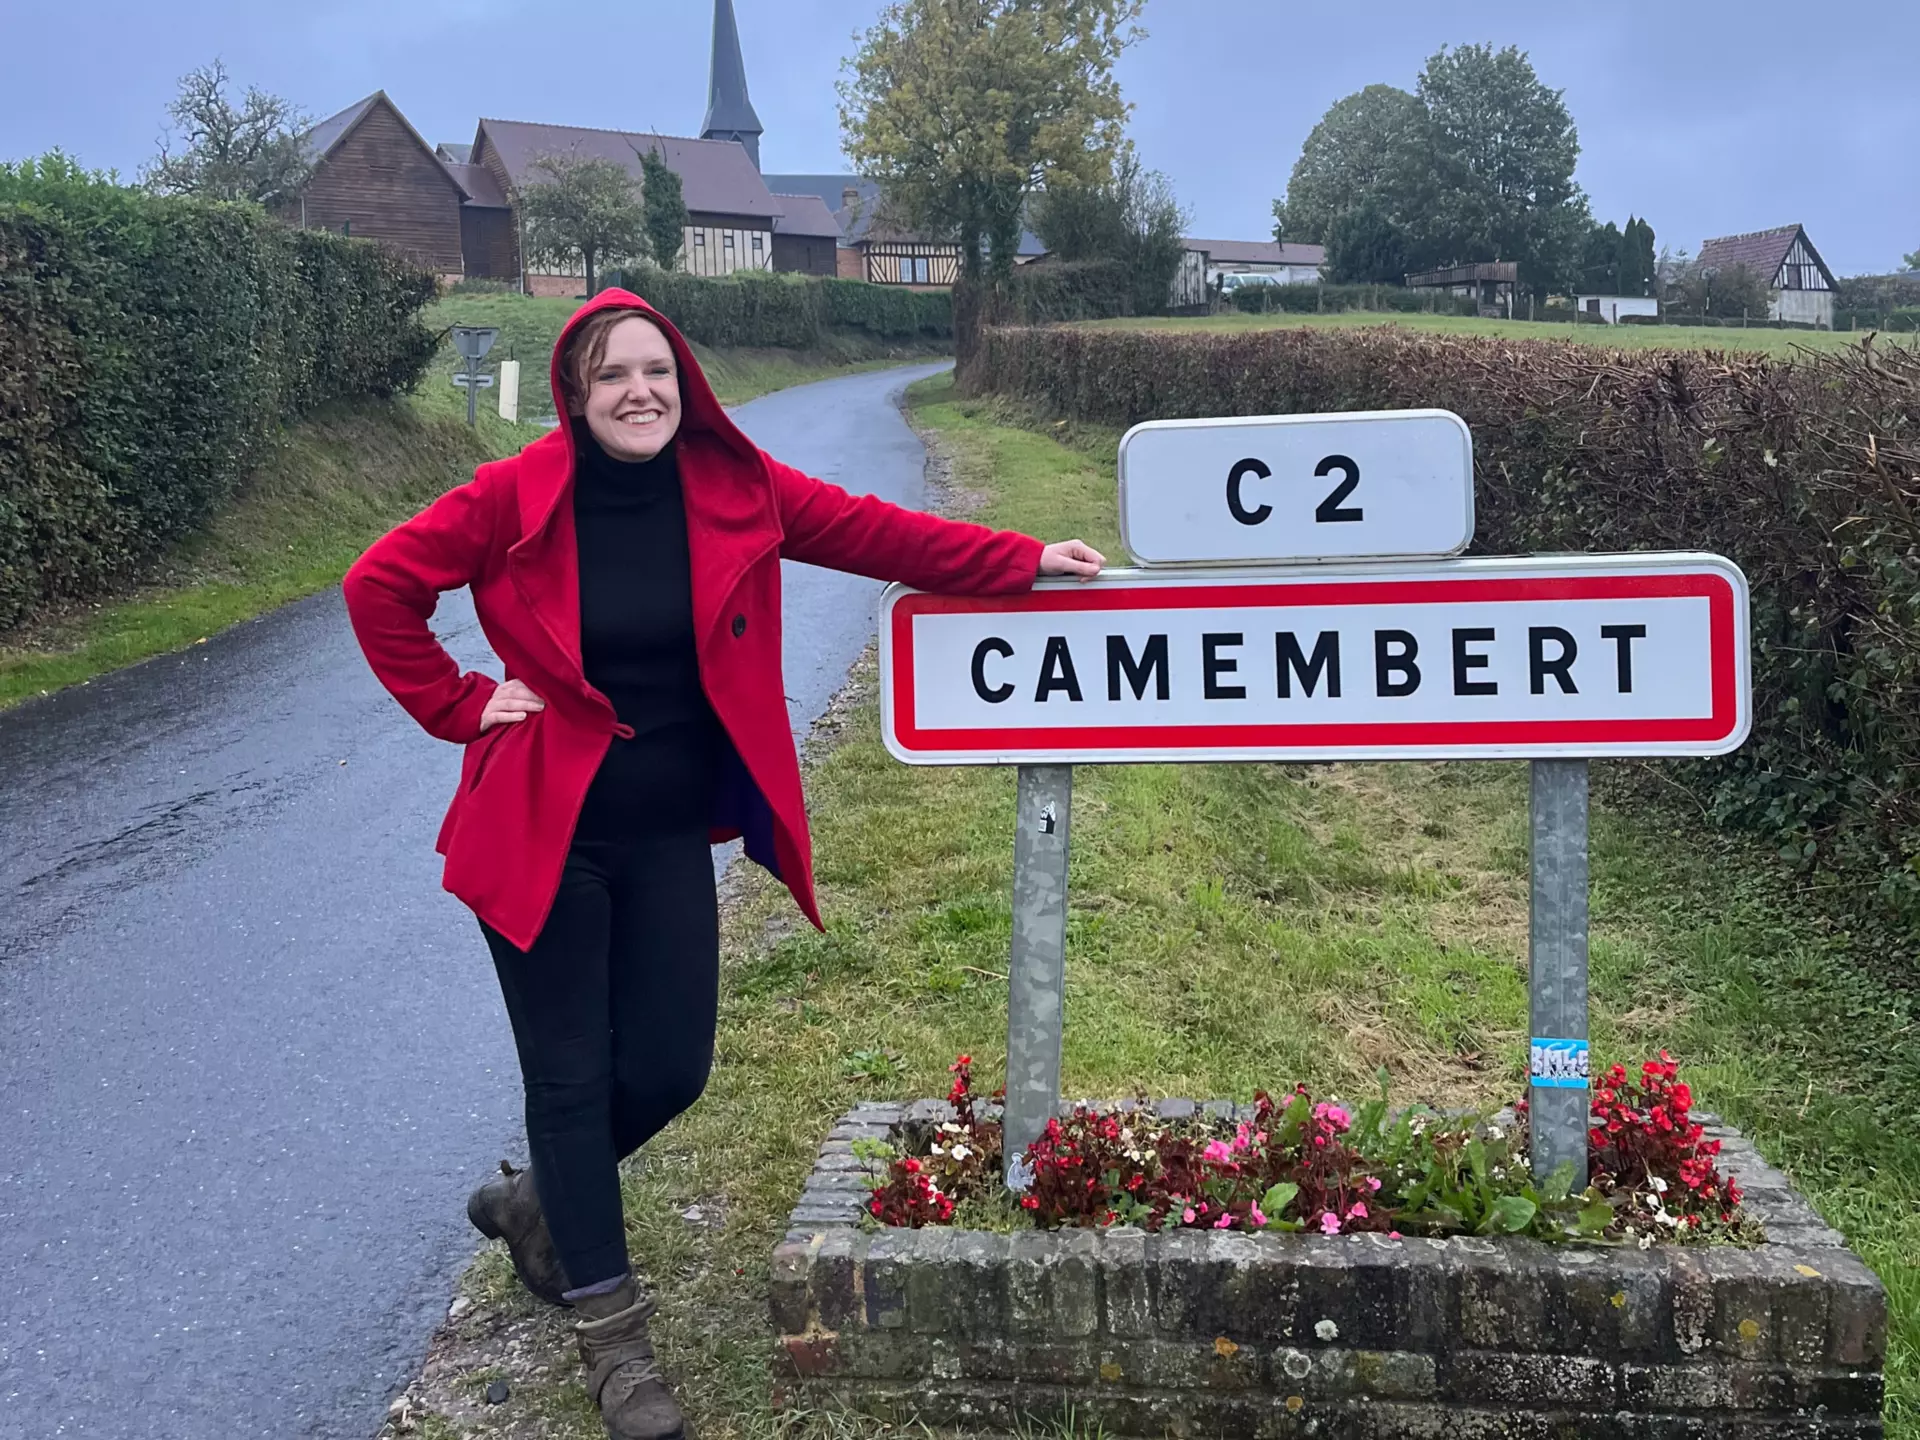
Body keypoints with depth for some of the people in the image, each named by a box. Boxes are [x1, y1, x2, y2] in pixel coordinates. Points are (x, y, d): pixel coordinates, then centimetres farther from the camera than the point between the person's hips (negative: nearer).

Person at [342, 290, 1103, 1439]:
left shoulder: (733, 486, -5)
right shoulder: (517, 497, -13)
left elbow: (875, 531, -4)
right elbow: (380, 585, -4)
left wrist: (1025, 561, -8)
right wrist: (460, 705, -8)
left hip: (671, 836, 3)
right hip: (544, 831, -3)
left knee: (670, 1071, 7)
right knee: (573, 1076, 5)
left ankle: (543, 1202, 39)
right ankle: (612, 1331, 20)